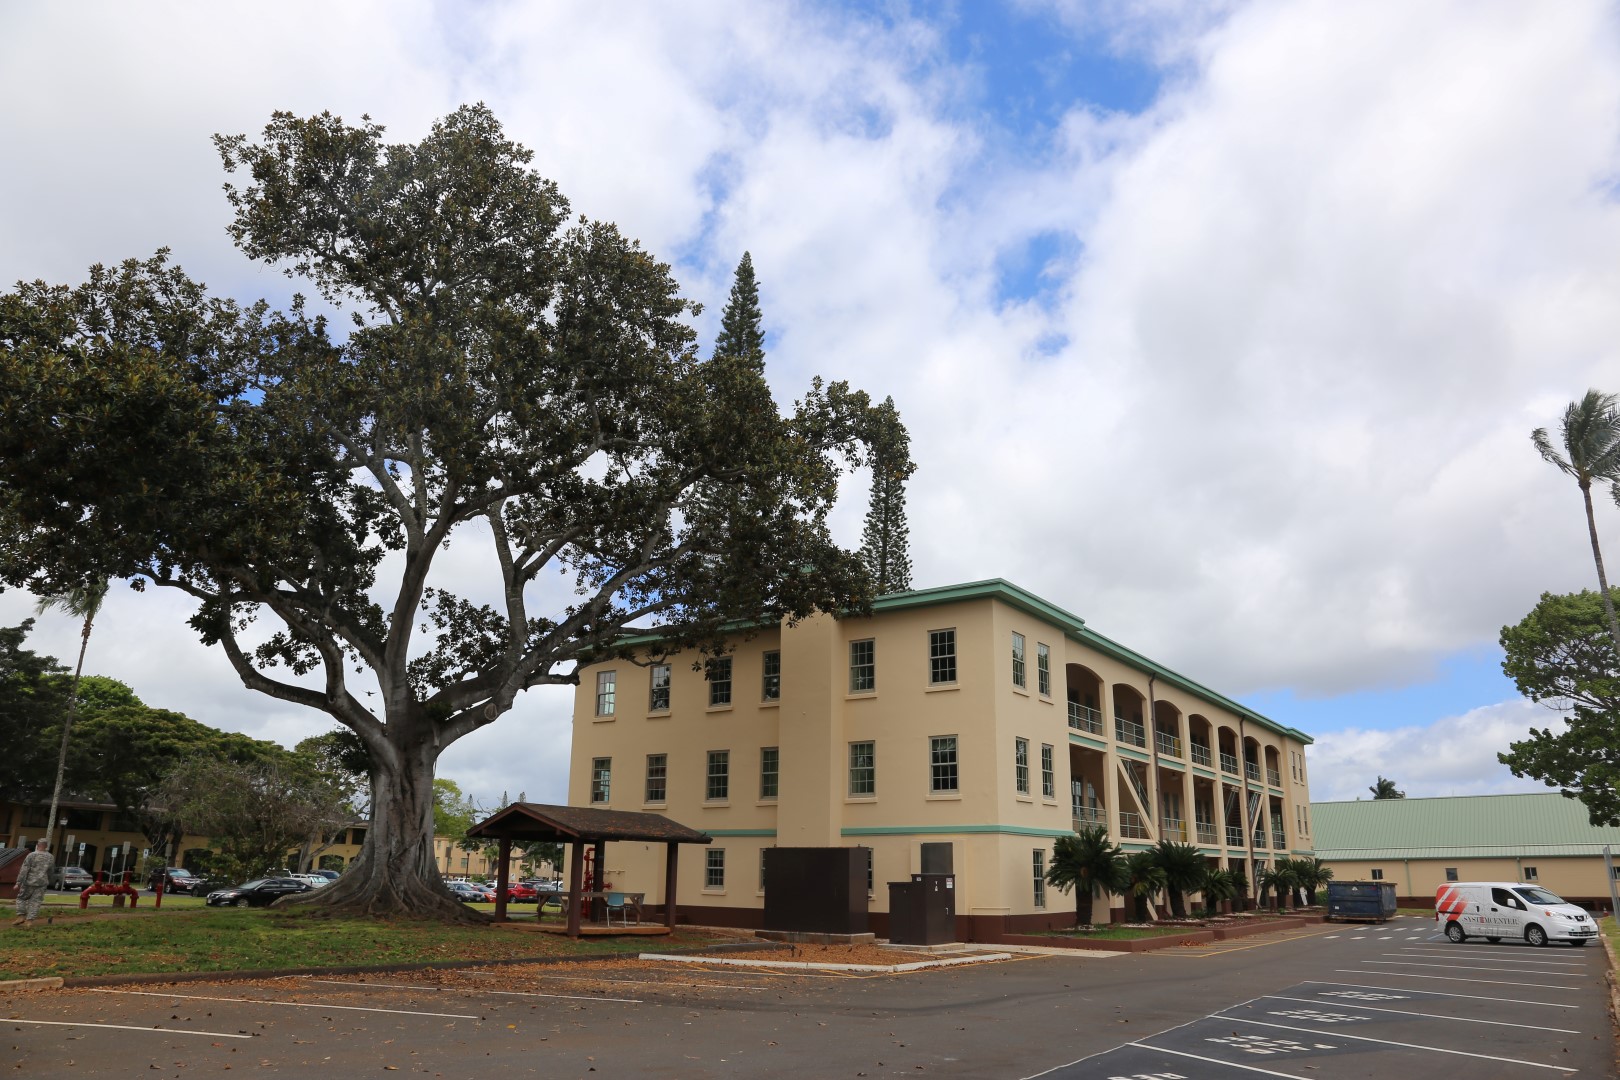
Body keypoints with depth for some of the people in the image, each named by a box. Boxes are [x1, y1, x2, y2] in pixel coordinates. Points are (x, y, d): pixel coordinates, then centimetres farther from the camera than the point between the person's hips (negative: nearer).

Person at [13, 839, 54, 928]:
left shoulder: (31, 855, -9)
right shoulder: (49, 857, 5)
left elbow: (24, 870, -13)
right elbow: (50, 871, 15)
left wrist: (18, 883, -12)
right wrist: (49, 881, 28)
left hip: (29, 881, -3)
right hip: (41, 882, 3)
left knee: (21, 898, 15)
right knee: (35, 901, 5)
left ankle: (21, 916, 5)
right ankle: (30, 920, -2)